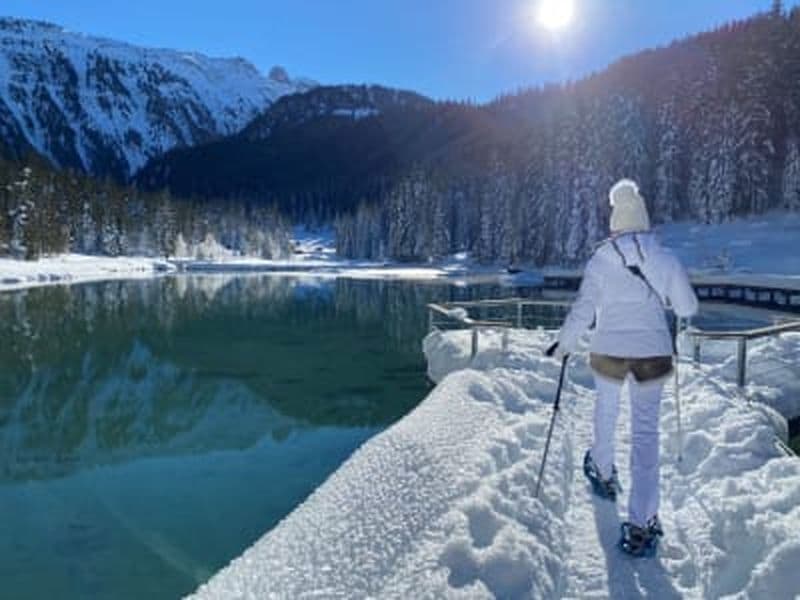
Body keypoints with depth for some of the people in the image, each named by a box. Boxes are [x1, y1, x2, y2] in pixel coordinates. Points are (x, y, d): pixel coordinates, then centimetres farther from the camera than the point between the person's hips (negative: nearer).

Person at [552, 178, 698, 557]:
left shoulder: (600, 260, -6)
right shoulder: (665, 259, -3)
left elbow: (583, 310, -8)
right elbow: (688, 308, 2)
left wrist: (564, 345, 5)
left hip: (608, 353, 0)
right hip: (653, 355, 0)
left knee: (606, 412, 26)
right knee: (645, 432, 2)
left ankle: (603, 473, 48)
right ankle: (641, 524, -1)